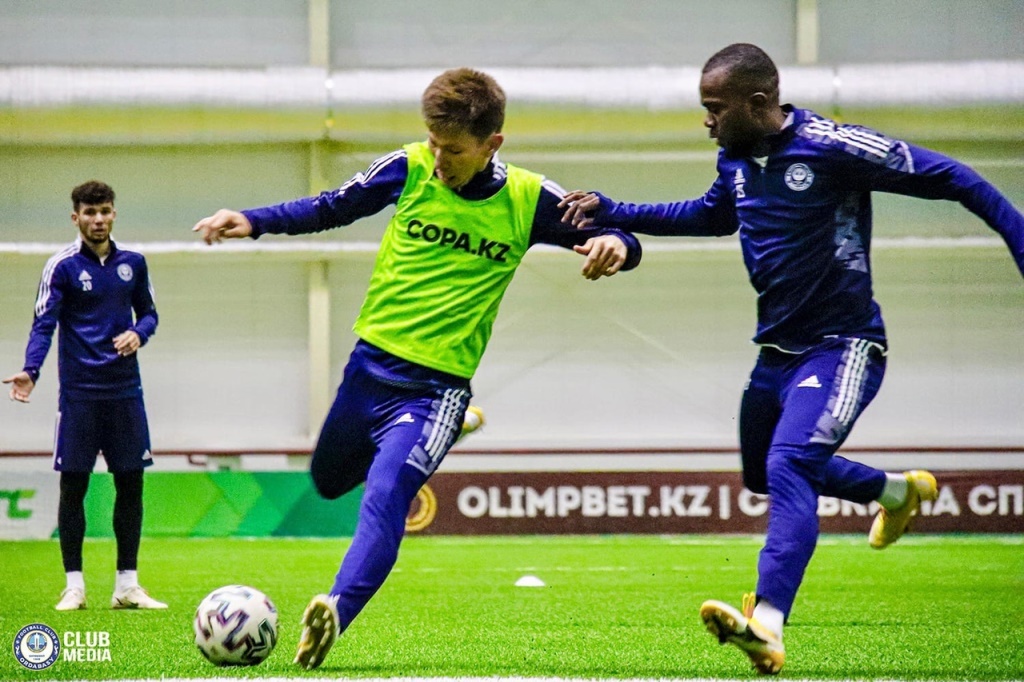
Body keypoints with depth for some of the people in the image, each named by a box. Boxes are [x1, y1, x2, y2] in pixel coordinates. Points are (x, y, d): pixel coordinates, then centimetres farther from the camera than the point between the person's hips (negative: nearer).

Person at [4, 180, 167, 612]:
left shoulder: (132, 264, 7)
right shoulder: (62, 266, -5)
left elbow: (148, 313, 16)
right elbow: (44, 324, -10)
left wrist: (138, 334, -8)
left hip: (124, 391, 4)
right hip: (79, 393, -4)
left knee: (130, 483, 4)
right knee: (73, 485, -1)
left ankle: (127, 586, 12)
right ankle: (74, 586, 6)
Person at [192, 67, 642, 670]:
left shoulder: (529, 200, -7)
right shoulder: (410, 168, -4)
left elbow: (613, 240, 1)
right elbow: (333, 208, 9)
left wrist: (615, 245, -24)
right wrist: (251, 222, -3)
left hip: (436, 385, -4)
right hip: (371, 363, 4)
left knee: (385, 494, -26)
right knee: (329, 480, 23)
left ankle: (339, 611, -39)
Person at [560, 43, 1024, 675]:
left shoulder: (831, 148, -21)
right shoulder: (736, 160, 2)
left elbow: (949, 178, -16)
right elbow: (712, 215, 25)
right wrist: (610, 211, 17)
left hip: (842, 349, -9)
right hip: (778, 352, 9)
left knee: (788, 467, -28)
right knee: (763, 473, 25)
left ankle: (768, 627, -40)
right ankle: (900, 491, 48)